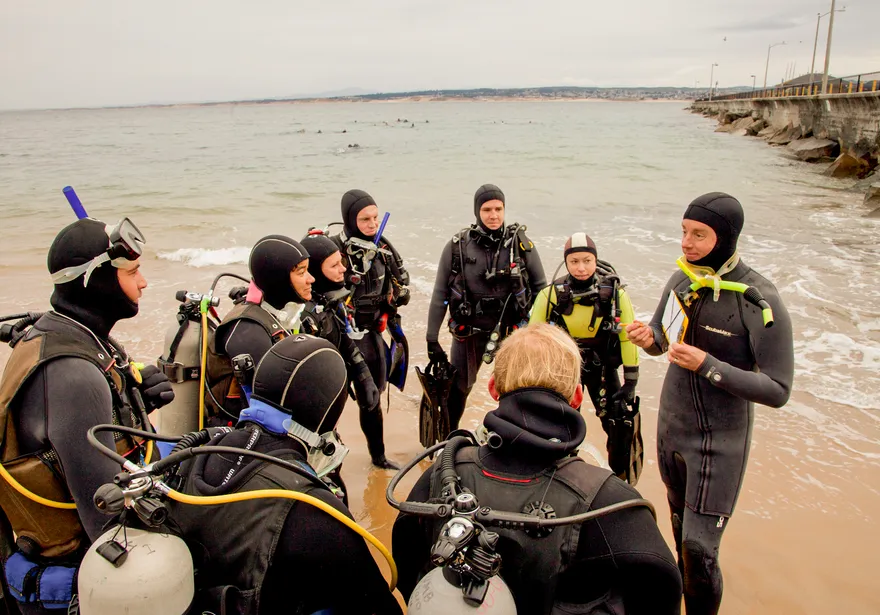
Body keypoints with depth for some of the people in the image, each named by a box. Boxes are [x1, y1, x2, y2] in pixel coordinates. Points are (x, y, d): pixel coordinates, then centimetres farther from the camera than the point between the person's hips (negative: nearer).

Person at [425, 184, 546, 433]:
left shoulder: (520, 242, -8)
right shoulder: (457, 246, -9)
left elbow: (540, 288, 1)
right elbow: (440, 294, -3)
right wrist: (432, 340, -3)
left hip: (512, 328, 0)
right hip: (469, 331, 1)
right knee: (458, 387, 17)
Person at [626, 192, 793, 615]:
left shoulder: (760, 302, -21)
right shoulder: (681, 280, -3)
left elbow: (778, 391, -19)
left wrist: (708, 365, -29)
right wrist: (647, 337, -13)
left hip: (719, 440, -6)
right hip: (670, 426, 6)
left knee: (699, 548, -5)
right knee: (680, 525, 23)